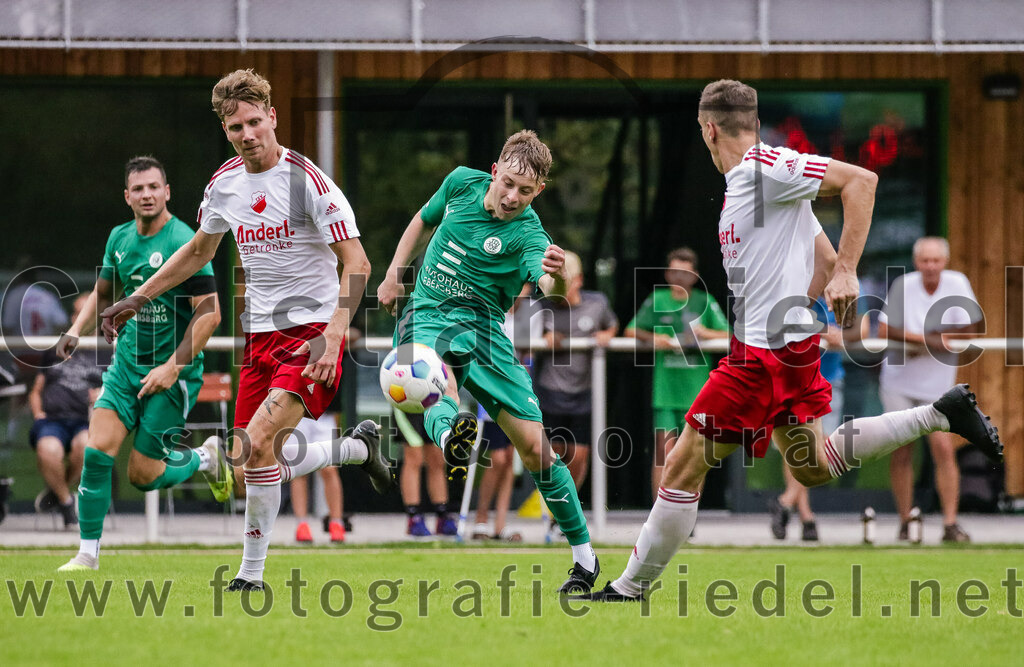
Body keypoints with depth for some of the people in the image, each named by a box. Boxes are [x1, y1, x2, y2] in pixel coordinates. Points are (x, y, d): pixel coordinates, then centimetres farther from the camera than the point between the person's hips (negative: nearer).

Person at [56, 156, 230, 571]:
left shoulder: (184, 244, -16)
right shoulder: (119, 239, 6)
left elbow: (209, 313, -18)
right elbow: (103, 293, 22)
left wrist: (173, 366, -22)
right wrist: (76, 331, 4)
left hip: (173, 372, -5)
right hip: (127, 364, 5)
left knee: (142, 475, -4)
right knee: (97, 451, -11)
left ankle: (204, 458, 28)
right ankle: (88, 555, -2)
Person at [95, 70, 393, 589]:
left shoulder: (306, 180, -14)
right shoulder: (224, 184, 7)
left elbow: (357, 264, -17)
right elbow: (199, 251, 26)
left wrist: (332, 337, -28)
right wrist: (136, 300, 24)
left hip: (310, 331, -7)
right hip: (260, 337, 7)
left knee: (256, 447, -25)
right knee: (250, 471, 5)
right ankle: (359, 448, 26)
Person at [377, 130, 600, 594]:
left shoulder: (527, 234, -16)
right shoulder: (462, 182, -1)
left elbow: (549, 287, -37)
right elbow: (424, 221, 21)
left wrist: (557, 277, -59)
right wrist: (394, 273, 17)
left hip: (481, 326, -2)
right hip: (426, 315, 2)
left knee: (534, 446, -5)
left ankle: (584, 555, 9)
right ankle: (450, 434, -70)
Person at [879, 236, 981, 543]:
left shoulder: (957, 283, -6)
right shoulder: (903, 286, -8)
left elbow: (964, 328, -8)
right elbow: (885, 331, -10)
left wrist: (917, 342, -13)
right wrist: (928, 338, -17)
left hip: (937, 385, 0)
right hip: (898, 382, 0)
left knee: (944, 449, -12)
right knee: (901, 451, 0)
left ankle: (950, 523, -9)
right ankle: (905, 523, 11)